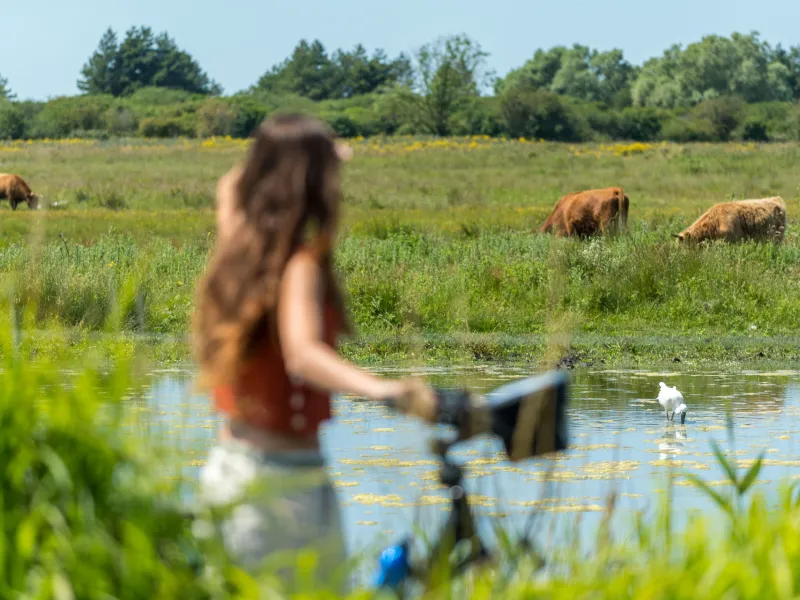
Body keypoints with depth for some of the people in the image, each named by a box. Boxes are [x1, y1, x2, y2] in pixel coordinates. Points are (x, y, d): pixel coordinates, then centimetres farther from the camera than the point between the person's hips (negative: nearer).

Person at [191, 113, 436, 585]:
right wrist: (381, 389, -53)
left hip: (227, 466, 8)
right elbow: (302, 354, -38)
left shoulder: (240, 245, 4)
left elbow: (232, 186, 28)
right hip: (288, 478, -8)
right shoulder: (301, 266, -19)